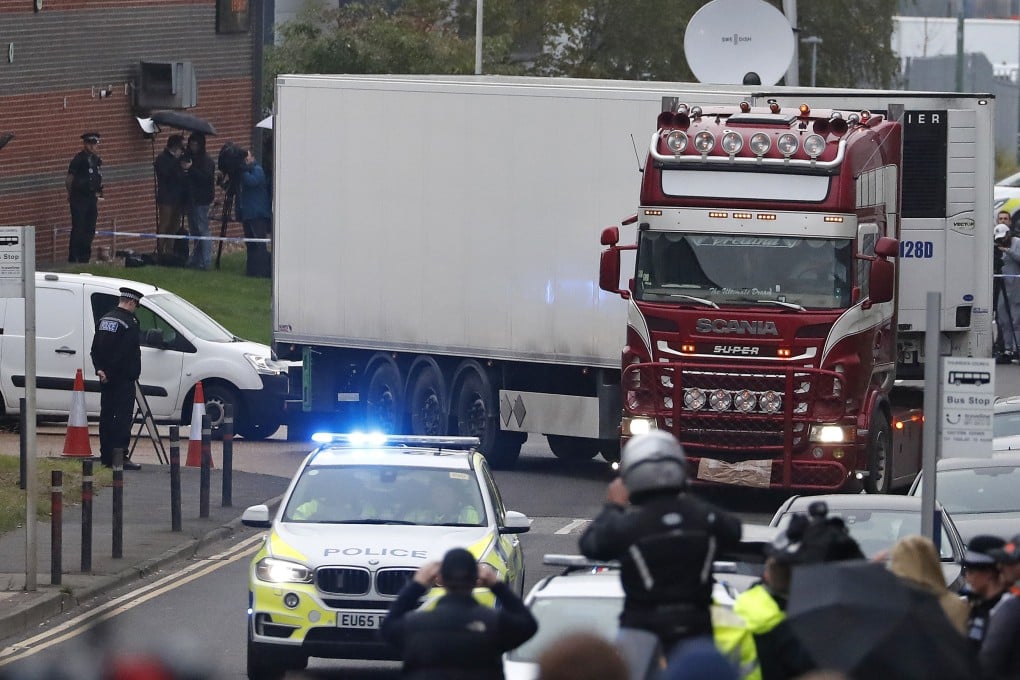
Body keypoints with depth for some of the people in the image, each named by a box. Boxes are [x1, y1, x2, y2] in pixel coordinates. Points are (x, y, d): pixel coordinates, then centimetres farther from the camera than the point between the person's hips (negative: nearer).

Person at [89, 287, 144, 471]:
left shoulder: (104, 320, 13)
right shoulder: (129, 322, -13)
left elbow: (95, 349, 11)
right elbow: (130, 353, -17)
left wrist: (99, 369, 3)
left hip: (106, 378, 8)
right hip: (123, 379, -8)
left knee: (107, 416, 10)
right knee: (123, 417, -8)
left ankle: (106, 457, 13)